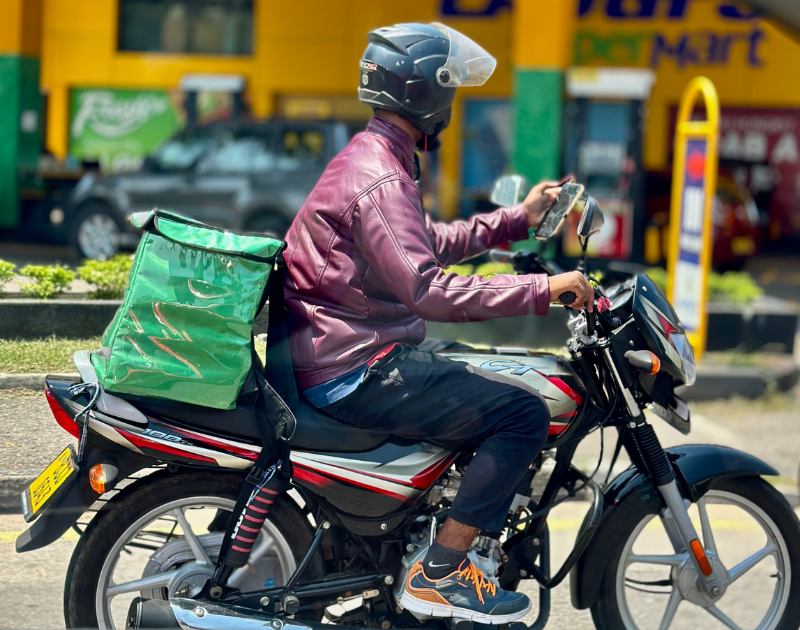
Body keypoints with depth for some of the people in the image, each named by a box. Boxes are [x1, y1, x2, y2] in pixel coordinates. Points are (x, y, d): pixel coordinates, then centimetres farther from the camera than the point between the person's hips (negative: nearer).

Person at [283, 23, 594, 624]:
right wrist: (541, 289, -28)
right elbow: (427, 289, -29)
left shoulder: (370, 159, 15)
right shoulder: (379, 179, -19)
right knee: (523, 411, -17)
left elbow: (431, 244, 25)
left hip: (343, 354, 11)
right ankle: (439, 574, -14)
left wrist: (518, 219, 20)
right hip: (357, 373, -11)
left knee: (499, 388, 25)